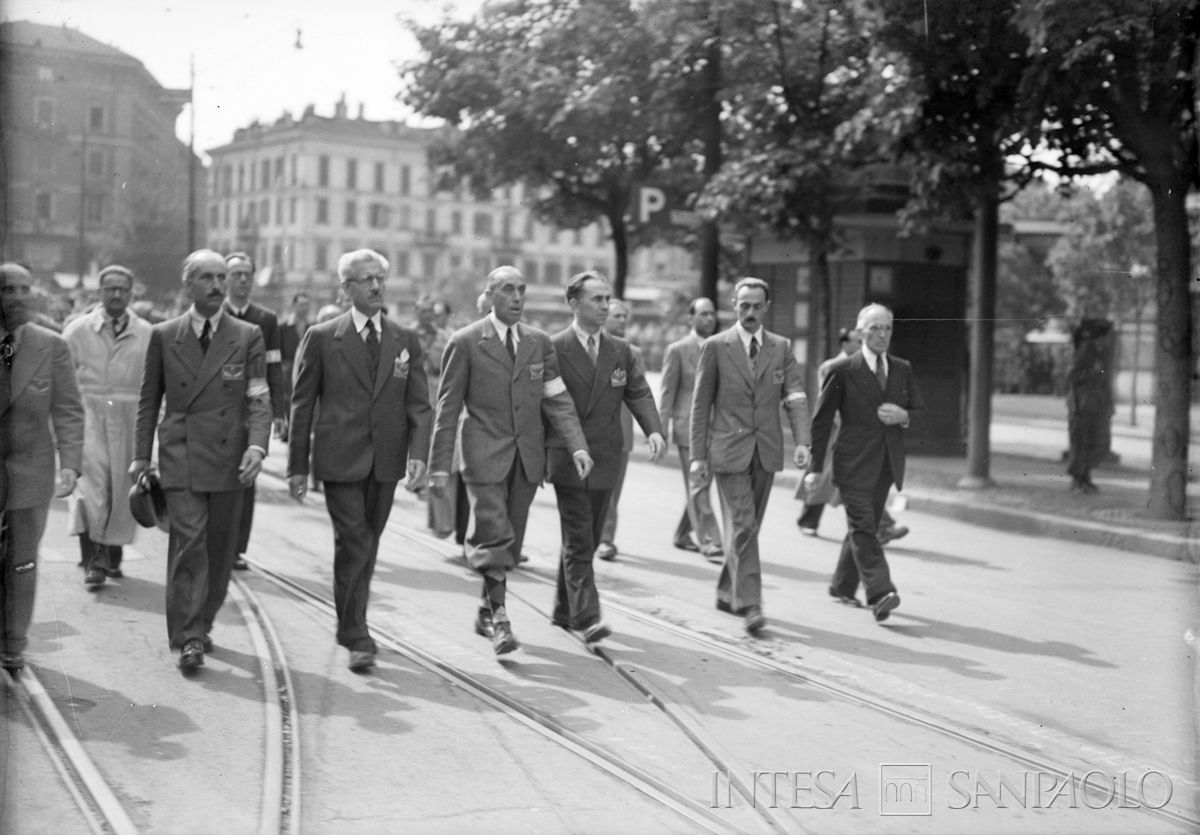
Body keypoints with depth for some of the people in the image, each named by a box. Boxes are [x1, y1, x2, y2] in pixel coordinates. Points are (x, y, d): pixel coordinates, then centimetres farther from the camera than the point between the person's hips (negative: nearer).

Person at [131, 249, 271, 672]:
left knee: (220, 548, 8)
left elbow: (259, 399, -1)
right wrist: (141, 455, 9)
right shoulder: (164, 336, 6)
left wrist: (257, 446, -16)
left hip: (229, 457, 1)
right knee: (188, 543, -11)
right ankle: (188, 638, -9)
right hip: (180, 455, -1)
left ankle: (202, 624, 25)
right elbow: (149, 399, 12)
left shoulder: (248, 336, 4)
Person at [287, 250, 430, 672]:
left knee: (367, 545, 12)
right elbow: (302, 404, 3)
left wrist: (418, 453, -11)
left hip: (386, 462, 3)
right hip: (340, 460, -3)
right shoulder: (322, 338, 0)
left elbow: (419, 404, 5)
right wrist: (298, 466, 1)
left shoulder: (406, 340, 8)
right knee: (353, 542, -11)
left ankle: (350, 624, 29)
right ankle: (357, 637, -4)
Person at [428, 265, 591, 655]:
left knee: (511, 538, 10)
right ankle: (499, 620, -8)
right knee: (493, 537, -12)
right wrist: (439, 465, -6)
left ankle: (486, 611, 24)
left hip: (528, 455, 4)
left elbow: (556, 399, 5)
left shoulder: (539, 342, 8)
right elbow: (448, 407, -3)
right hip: (485, 455, -4)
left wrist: (577, 445, -9)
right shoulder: (465, 342, -4)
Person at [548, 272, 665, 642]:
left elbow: (639, 393, 6)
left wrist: (654, 429, -13)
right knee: (578, 542, -8)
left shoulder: (621, 350, 10)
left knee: (586, 540, 13)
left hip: (605, 459, 5)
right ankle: (587, 617, -10)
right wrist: (538, 458, -7)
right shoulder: (553, 349, -6)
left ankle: (564, 610, 26)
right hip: (567, 460, -5)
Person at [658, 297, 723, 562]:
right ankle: (709, 542, -5)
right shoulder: (678, 350, -2)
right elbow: (667, 394, -3)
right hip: (689, 428, -5)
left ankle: (684, 535, 27)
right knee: (698, 488, -5)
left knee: (699, 487, 12)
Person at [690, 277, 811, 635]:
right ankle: (749, 604, -11)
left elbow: (795, 397, -2)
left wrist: (802, 441, -17)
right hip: (729, 450, -4)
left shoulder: (782, 347, 8)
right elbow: (701, 404, 1)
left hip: (766, 451, 4)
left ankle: (727, 592, 28)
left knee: (749, 526, 12)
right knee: (741, 526, -11)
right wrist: (698, 455, -4)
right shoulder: (715, 347, -1)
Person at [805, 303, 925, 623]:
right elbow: (822, 420, -1)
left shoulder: (903, 369, 11)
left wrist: (904, 416, -7)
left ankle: (842, 587, 26)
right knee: (862, 526, -13)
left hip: (886, 464, 5)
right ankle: (880, 593, -20)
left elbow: (920, 412, 18)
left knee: (863, 527, 12)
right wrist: (816, 467, -4)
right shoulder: (843, 370, -3)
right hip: (854, 463, -5)